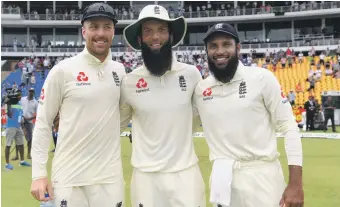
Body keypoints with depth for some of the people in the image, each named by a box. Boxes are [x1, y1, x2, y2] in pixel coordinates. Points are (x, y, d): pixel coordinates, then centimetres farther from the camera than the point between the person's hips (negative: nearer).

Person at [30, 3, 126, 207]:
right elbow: (43, 123, -3)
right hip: (70, 177, -3)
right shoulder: (63, 70, -6)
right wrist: (39, 174, -7)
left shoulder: (119, 70, 7)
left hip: (110, 176, 4)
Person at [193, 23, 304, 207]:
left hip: (262, 175, -3)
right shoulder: (200, 89, 3)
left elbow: (289, 127, -6)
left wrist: (296, 183, -12)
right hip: (222, 178, 3)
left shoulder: (262, 78, -7)